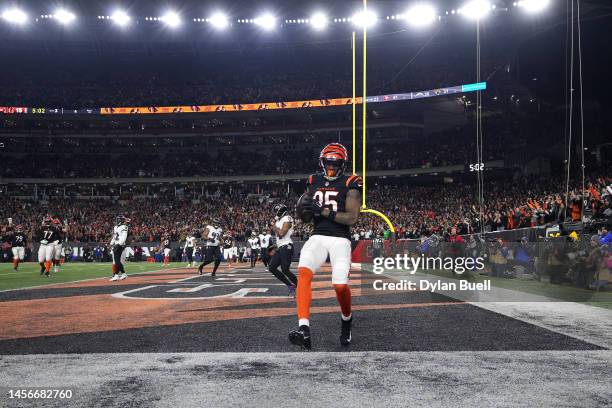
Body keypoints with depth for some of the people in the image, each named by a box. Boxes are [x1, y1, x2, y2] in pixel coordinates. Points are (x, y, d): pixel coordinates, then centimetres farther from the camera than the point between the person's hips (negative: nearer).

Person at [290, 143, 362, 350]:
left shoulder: (349, 184, 0)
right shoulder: (314, 182, 14)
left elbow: (352, 218, -10)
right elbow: (304, 217, 18)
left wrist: (323, 210, -17)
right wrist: (303, 206, -6)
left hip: (340, 239, -3)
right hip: (317, 237, 3)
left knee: (340, 285, -16)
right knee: (304, 271, -25)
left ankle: (346, 320, 20)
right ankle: (304, 329, -33)